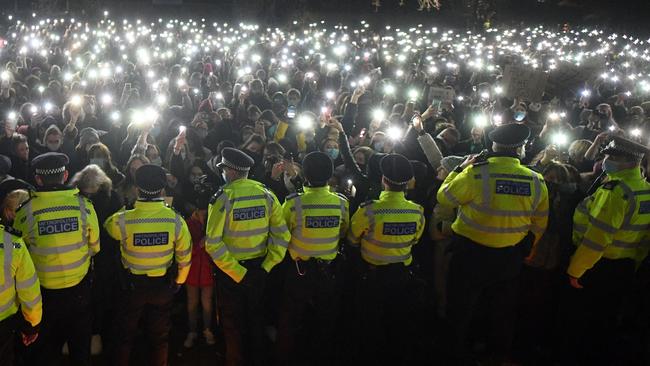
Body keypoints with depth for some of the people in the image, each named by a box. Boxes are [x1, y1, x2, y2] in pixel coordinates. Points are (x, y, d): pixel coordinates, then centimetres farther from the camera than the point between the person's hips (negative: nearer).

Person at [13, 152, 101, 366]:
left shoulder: (26, 212, -18)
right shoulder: (84, 205, -16)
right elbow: (94, 247, -3)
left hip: (45, 291, 0)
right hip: (79, 288, 1)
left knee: (47, 347, 22)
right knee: (80, 343, 23)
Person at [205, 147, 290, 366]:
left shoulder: (223, 197, -18)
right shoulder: (266, 194, -7)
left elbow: (213, 243, -23)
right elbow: (282, 235, -9)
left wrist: (237, 273, -18)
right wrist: (267, 266, -6)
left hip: (230, 271, -4)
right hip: (257, 268, 4)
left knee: (233, 323, 16)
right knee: (255, 318, 24)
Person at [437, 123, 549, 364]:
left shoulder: (475, 173, -24)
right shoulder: (536, 181, -10)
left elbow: (444, 197, -9)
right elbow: (539, 226, 2)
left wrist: (460, 169, 4)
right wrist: (525, 250, 19)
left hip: (471, 254, -3)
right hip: (511, 258, 4)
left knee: (461, 309, 17)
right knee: (503, 309, 25)